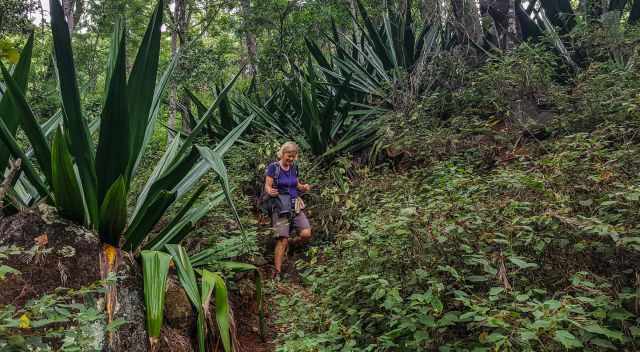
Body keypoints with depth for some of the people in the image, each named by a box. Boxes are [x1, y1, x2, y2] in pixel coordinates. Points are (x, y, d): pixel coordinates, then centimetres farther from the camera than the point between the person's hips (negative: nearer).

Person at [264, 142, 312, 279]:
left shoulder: (294, 168, 8)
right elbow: (267, 186, -7)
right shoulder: (273, 167, -7)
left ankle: (289, 244, 21)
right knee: (282, 239, -9)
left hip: (295, 206, 5)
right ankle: (277, 273, 0)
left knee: (306, 234, -10)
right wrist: (270, 192, -30)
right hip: (280, 207, -5)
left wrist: (304, 187, -3)